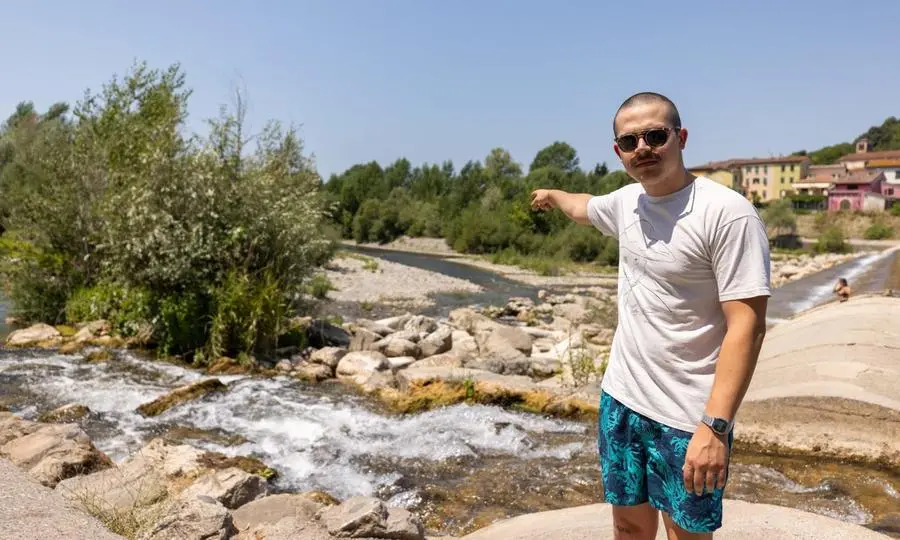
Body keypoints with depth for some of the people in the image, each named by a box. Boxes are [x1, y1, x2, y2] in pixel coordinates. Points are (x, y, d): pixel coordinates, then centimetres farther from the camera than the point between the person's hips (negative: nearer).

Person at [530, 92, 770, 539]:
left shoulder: (728, 213, -18)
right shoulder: (626, 201, 4)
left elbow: (746, 325, -21)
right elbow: (584, 207, 28)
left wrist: (715, 426, -26)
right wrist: (552, 195, 48)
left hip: (688, 418, -6)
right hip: (620, 400, 6)